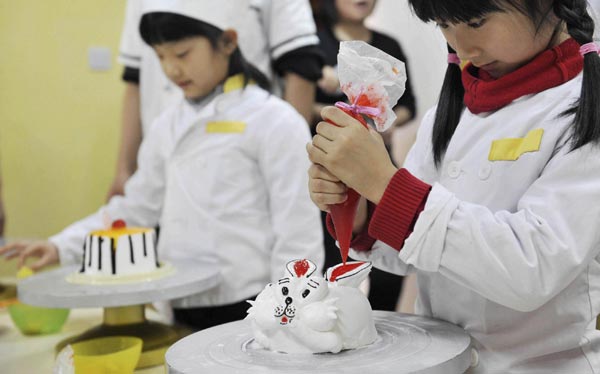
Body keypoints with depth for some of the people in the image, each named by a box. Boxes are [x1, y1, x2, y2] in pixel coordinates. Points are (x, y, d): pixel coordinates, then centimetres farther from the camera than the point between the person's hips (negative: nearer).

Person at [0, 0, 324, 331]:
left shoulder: (274, 121, -10)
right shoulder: (169, 126, 9)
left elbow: (297, 238, -10)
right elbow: (136, 208, 15)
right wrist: (63, 247, 5)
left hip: (248, 309, -5)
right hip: (182, 313, 6)